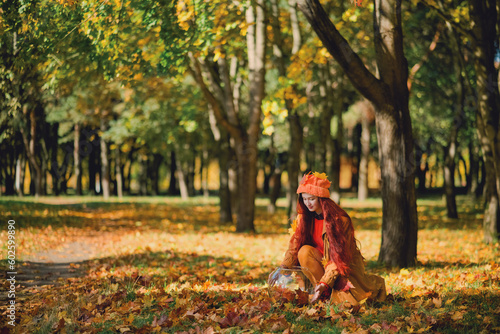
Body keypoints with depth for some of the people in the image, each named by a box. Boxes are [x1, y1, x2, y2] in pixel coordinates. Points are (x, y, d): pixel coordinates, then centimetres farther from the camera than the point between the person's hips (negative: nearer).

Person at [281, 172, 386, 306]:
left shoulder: (339, 219, -21)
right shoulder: (304, 217, -5)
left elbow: (339, 256, -23)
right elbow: (295, 245, -5)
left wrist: (325, 282, -32)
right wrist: (283, 268, -21)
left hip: (346, 263, -4)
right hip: (323, 259, 4)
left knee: (348, 301, -27)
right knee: (304, 251, -27)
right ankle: (325, 293, -13)